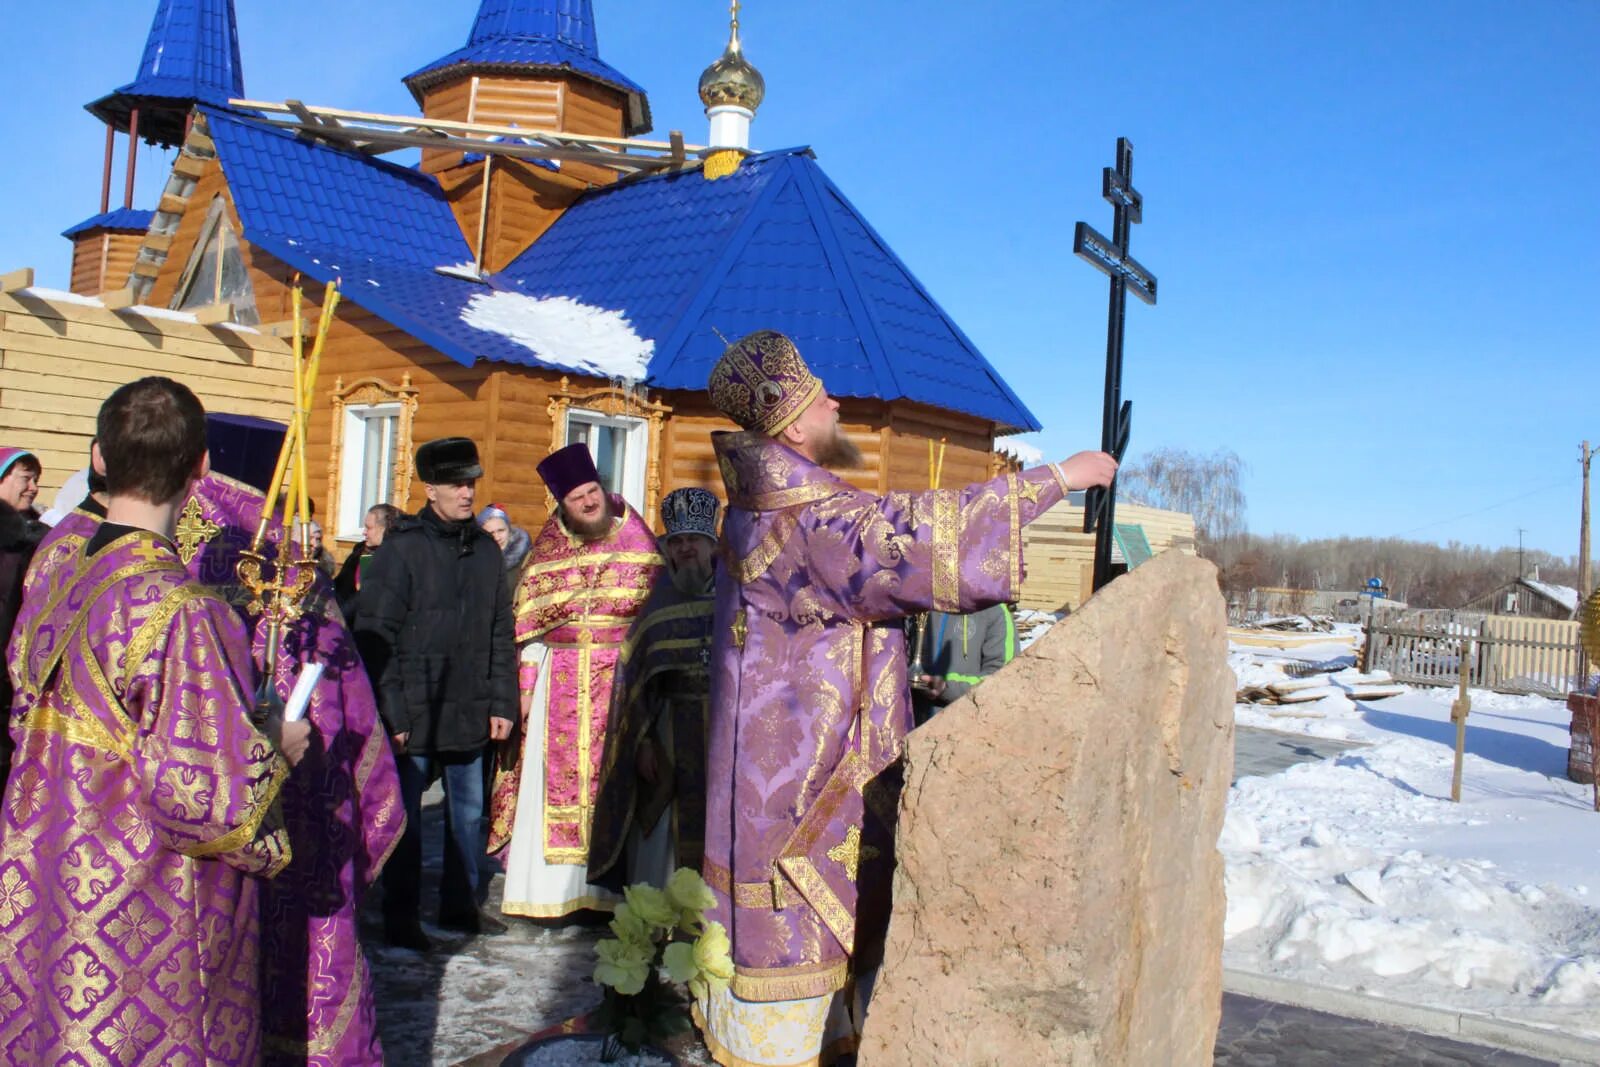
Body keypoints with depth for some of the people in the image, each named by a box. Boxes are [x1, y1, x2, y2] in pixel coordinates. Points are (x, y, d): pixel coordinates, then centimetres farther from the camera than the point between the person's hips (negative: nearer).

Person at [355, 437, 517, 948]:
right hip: (414, 713, -5)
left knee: (468, 811, 14)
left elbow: (501, 634, 13)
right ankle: (400, 915, 18)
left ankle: (461, 903, 29)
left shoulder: (485, 549, 9)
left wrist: (502, 702, 7)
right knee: (405, 815, 5)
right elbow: (374, 635, -10)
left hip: (469, 713, 5)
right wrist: (390, 711, -14)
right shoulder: (402, 546, -7)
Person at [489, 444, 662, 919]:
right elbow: (528, 626, 6)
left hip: (621, 679, -1)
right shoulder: (546, 551, 7)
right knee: (556, 777, 2)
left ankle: (609, 886, 7)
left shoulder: (637, 541, 3)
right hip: (561, 681, 1)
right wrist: (525, 688, 0)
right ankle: (551, 888, 11)